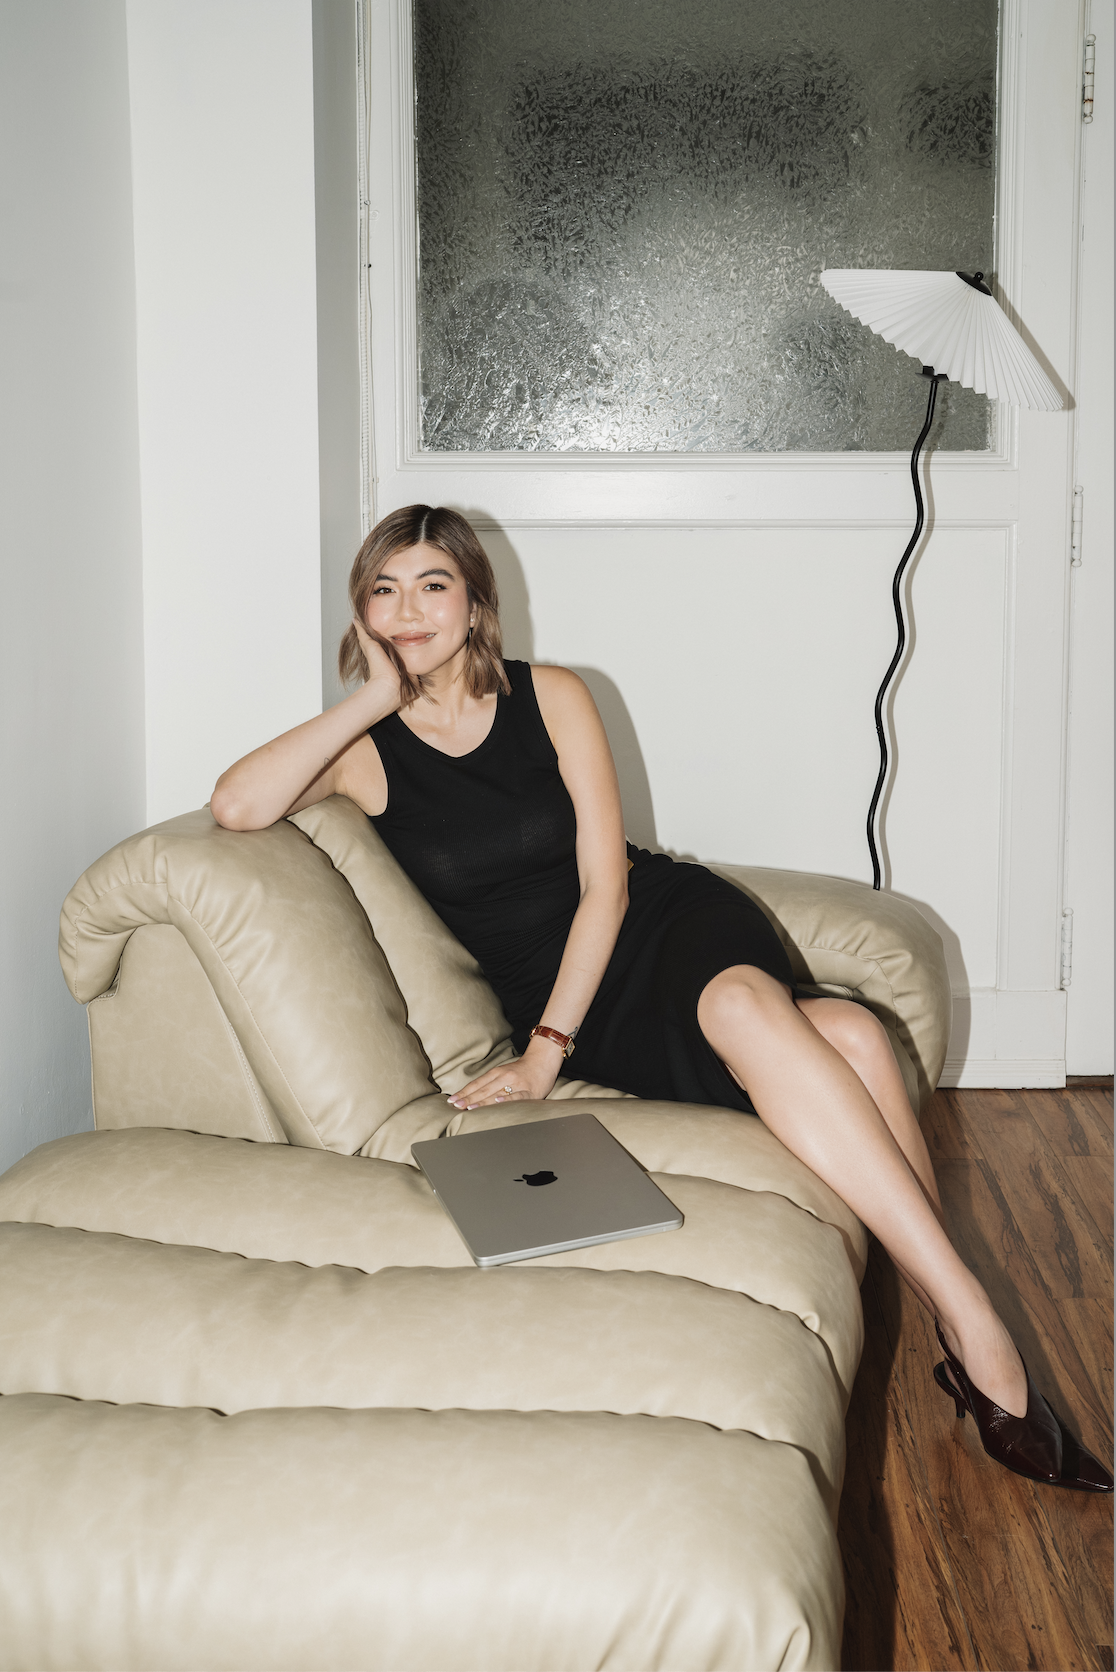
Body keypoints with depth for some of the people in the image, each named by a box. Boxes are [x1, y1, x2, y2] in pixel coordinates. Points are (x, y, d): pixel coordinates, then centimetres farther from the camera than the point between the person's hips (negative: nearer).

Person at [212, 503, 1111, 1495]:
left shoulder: (552, 699, 3)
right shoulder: (363, 749, 1)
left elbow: (605, 883, -3)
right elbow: (237, 808, -20)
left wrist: (547, 1047, -15)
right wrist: (374, 699, -14)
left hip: (667, 916, 2)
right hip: (560, 987, -1)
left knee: (744, 1006, -37)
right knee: (834, 1040, -32)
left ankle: (969, 1335, -30)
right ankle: (981, 1346, -31)